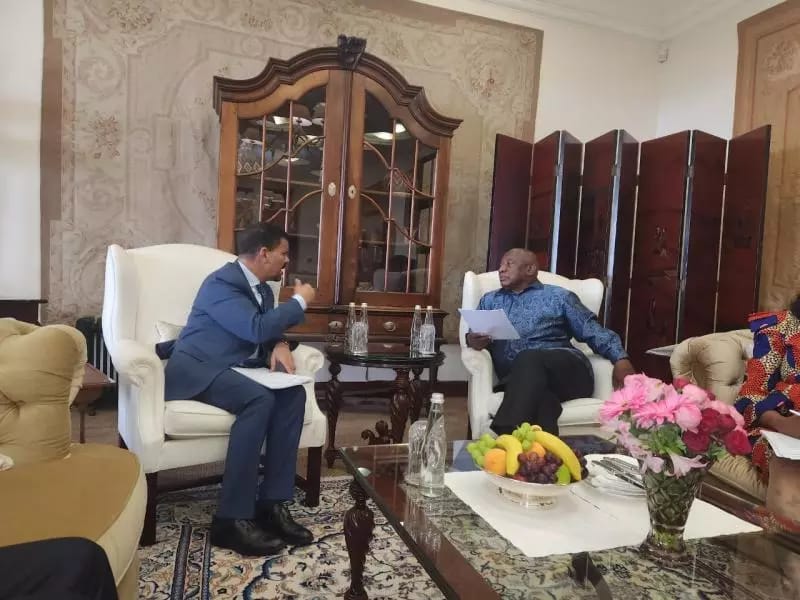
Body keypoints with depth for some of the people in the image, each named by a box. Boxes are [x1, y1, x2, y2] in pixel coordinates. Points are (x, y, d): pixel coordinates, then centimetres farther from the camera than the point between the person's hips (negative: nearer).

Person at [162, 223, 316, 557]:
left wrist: (279, 346, -7)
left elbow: (268, 330, 18)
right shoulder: (221, 283, -15)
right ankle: (232, 519, -27)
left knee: (293, 394, -18)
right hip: (197, 369, -8)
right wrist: (300, 301, -15)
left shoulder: (262, 289, 12)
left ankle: (272, 503, -15)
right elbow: (256, 328, -28)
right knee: (260, 400, -33)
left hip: (236, 368, 8)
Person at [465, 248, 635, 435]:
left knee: (529, 359, -36)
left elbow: (593, 331, 10)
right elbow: (473, 335, 19)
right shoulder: (490, 300, 26)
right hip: (517, 379, 2)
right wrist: (472, 340, -8)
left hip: (566, 369, -1)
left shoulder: (559, 296, 17)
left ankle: (507, 436, -47)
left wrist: (620, 358, -8)